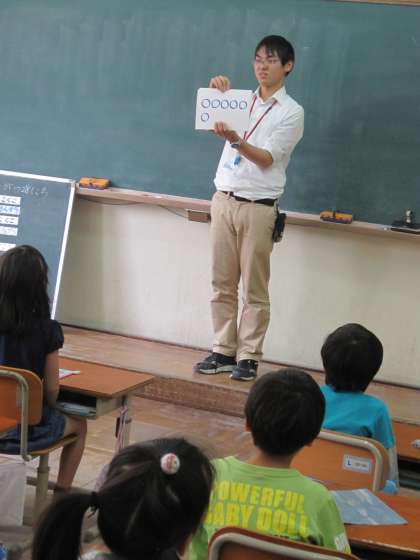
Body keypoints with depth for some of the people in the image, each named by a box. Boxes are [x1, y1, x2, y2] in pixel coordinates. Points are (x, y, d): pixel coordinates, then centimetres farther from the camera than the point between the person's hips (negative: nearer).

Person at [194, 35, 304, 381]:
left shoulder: (292, 112, -1)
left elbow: (267, 158, -10)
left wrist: (235, 140, -26)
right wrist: (218, 91, -10)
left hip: (258, 206, -5)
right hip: (224, 200, 5)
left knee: (254, 289, -1)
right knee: (222, 284, 7)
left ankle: (248, 356, 5)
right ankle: (223, 351, 14)